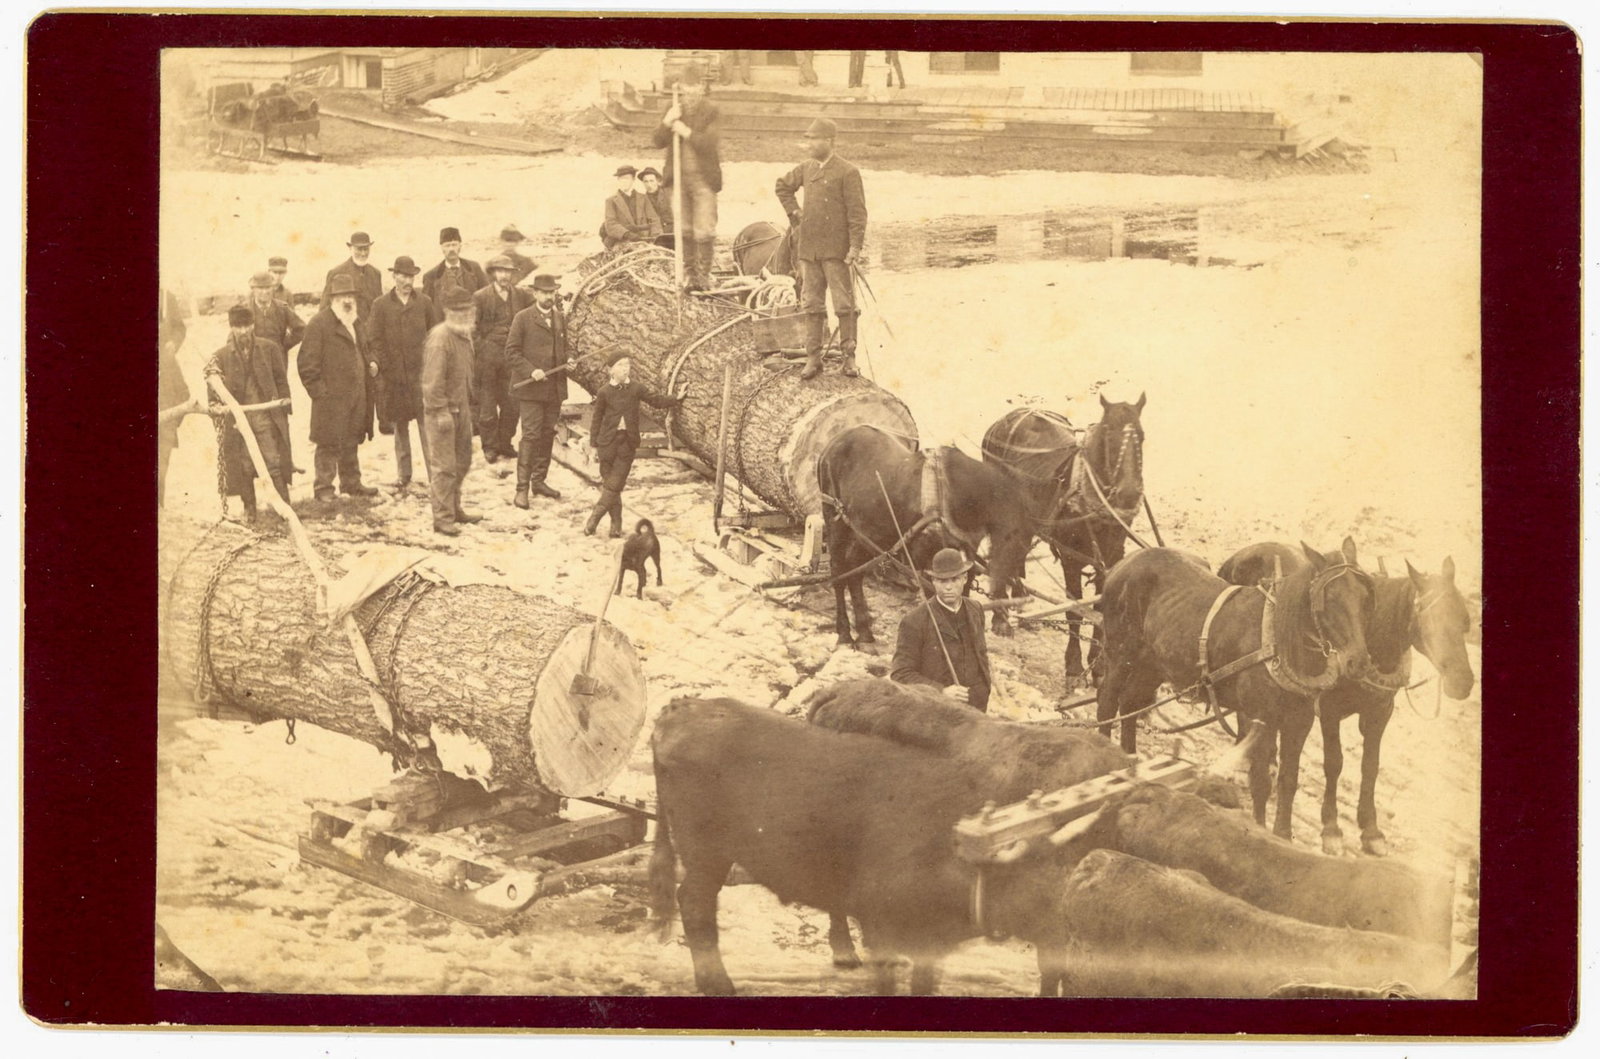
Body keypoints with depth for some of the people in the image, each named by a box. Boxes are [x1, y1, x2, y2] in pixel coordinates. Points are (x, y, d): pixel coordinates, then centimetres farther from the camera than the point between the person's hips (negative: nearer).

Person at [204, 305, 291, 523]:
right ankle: (249, 510, 16)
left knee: (274, 464, -4)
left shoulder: (269, 349, 3)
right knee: (244, 468, 5)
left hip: (266, 417, -1)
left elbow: (281, 381, 7)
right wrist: (216, 406, -13)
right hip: (237, 419, 1)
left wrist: (282, 410, 0)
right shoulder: (221, 356, 3)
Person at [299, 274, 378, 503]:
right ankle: (323, 488, 5)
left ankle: (351, 483, 26)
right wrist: (318, 390, -16)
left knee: (351, 442, 16)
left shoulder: (357, 323, 16)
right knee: (329, 444, -3)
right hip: (331, 397, -7)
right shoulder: (319, 324, -10)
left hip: (357, 395, 7)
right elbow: (307, 362, -13)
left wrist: (371, 363, 8)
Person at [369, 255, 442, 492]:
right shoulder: (381, 305, 4)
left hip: (421, 372, 0)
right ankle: (402, 473, 16)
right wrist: (381, 365, -5)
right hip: (393, 373, 1)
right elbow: (375, 339, 3)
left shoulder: (424, 302, 6)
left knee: (426, 422, -5)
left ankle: (434, 472, -3)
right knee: (399, 425, 8)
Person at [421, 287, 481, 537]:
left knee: (462, 461, 17)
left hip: (461, 408, 9)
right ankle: (442, 518, -1)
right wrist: (441, 412, -23)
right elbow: (433, 380, -22)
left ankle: (454, 509, 30)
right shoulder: (439, 338, -19)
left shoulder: (465, 335, 11)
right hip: (442, 410, -9)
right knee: (444, 466, -6)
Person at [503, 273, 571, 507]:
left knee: (547, 435, 11)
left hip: (554, 388, 6)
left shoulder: (560, 319, 12)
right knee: (531, 435, -10)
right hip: (531, 389, -6)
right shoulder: (523, 318, -5)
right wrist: (531, 371, -18)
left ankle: (539, 480, 23)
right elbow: (512, 352, -7)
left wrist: (568, 359, 1)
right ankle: (522, 488, -7)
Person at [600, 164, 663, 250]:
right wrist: (627, 234, -21)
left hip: (644, 241, 2)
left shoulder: (643, 199, 21)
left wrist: (655, 237, -8)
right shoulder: (611, 201, 12)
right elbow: (611, 225, -2)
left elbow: (654, 220, 14)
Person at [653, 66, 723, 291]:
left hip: (703, 179, -4)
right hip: (678, 179, 4)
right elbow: (658, 141, 4)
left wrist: (687, 132, -20)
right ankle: (689, 274, 15)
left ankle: (704, 275, 4)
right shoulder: (674, 110, 9)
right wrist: (667, 122, -13)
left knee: (704, 231, -5)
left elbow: (710, 144, -14)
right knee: (684, 230, 7)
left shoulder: (712, 112, -3)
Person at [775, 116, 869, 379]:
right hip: (808, 248, 6)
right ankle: (813, 358, 13)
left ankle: (849, 357, 7)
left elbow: (857, 213, -10)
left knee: (844, 305, 0)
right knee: (811, 304, 7)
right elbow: (783, 186, 29)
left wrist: (855, 247, -16)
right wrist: (794, 213, 18)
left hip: (836, 250, -6)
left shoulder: (847, 173, -8)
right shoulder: (806, 169, 10)